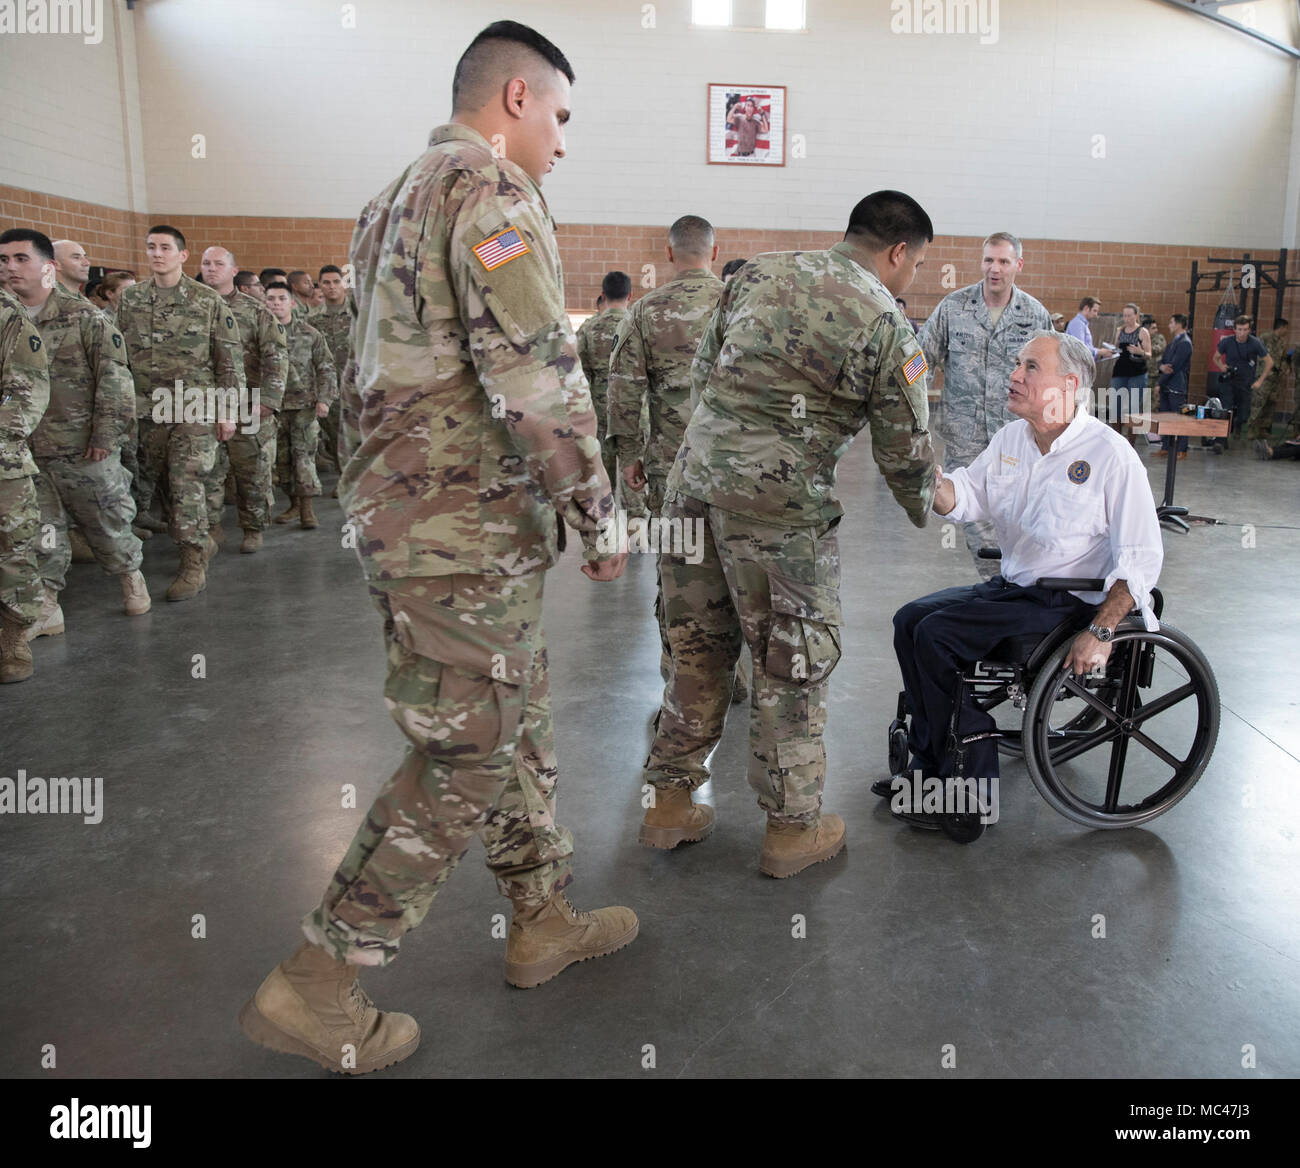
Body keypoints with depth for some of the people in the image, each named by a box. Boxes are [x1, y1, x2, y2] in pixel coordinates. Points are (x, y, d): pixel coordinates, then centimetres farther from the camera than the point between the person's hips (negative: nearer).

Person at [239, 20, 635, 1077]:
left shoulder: (397, 199, 19)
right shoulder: (491, 191, -12)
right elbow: (537, 379, -23)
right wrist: (599, 516, -12)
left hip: (400, 508, 10)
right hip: (469, 527, -10)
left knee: (515, 728, 18)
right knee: (466, 761, 0)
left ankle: (546, 921, 32)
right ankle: (315, 989, 11)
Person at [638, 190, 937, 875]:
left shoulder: (759, 272, 12)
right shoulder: (887, 327, -2)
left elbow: (703, 370, 15)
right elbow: (905, 451, 3)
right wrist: (926, 511, 22)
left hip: (694, 478, 6)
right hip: (780, 503, -5)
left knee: (697, 649, 17)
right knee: (792, 665, 9)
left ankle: (670, 803, 28)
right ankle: (792, 828, 21)